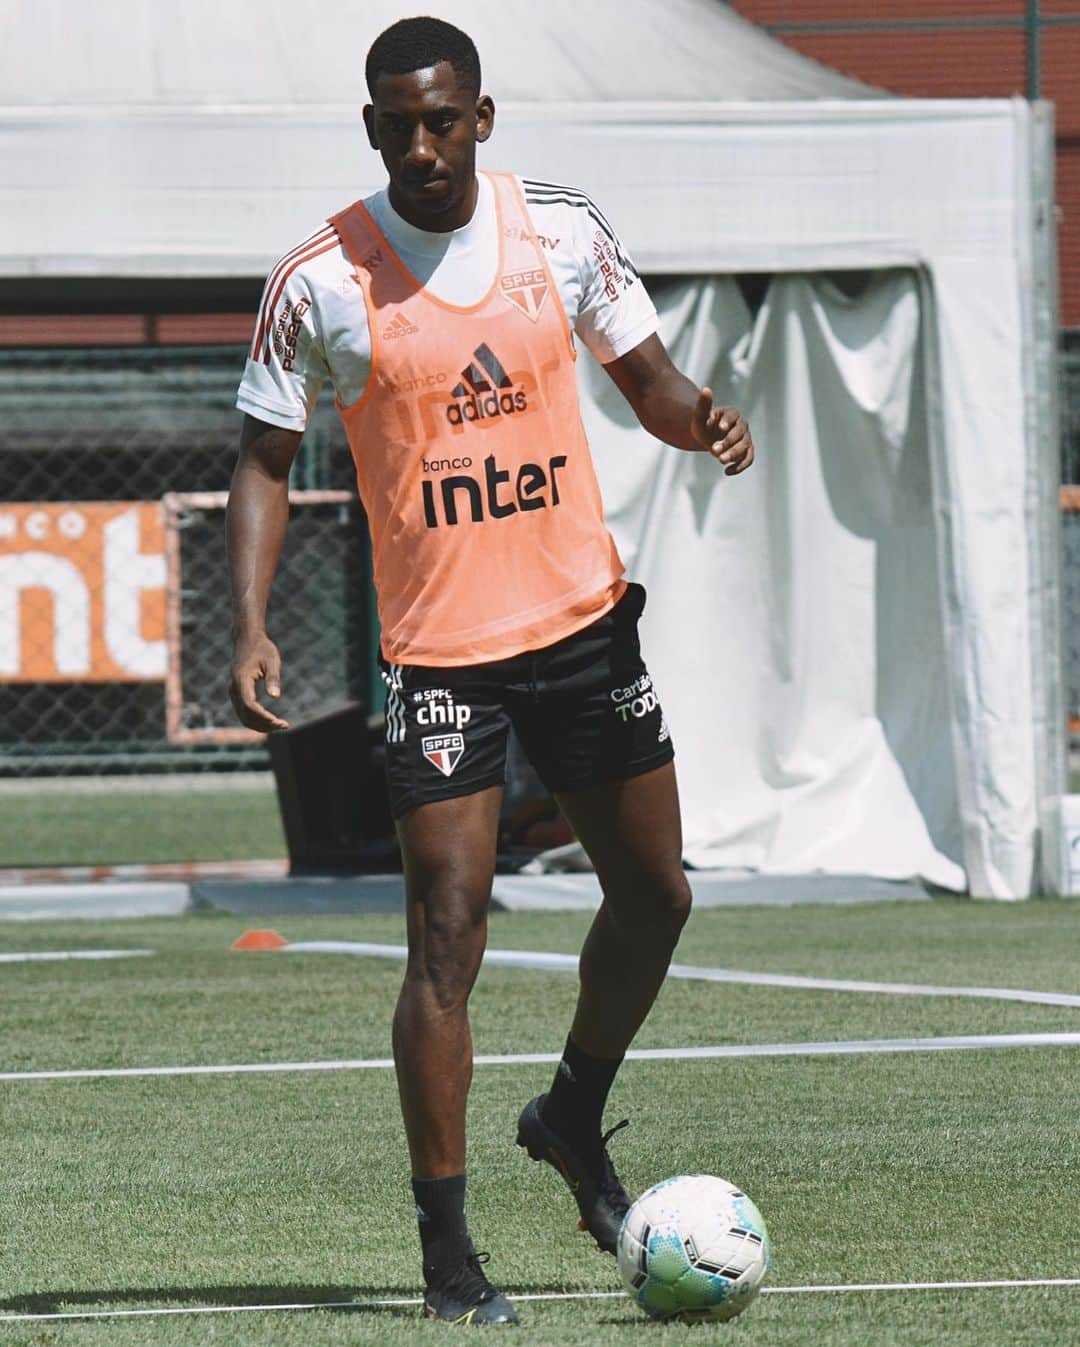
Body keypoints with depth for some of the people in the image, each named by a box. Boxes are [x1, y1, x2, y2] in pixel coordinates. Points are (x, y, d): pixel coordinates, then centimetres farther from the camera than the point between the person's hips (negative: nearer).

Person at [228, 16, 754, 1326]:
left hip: (585, 618, 4)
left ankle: (573, 1116, 39)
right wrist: (251, 625, -15)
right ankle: (446, 1250, -7)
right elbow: (264, 459, -3)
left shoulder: (561, 228, 0)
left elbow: (645, 378, 11)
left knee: (653, 894, 13)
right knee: (447, 934, -12)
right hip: (437, 651, -4)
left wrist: (702, 419, -12)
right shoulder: (319, 281, -9)